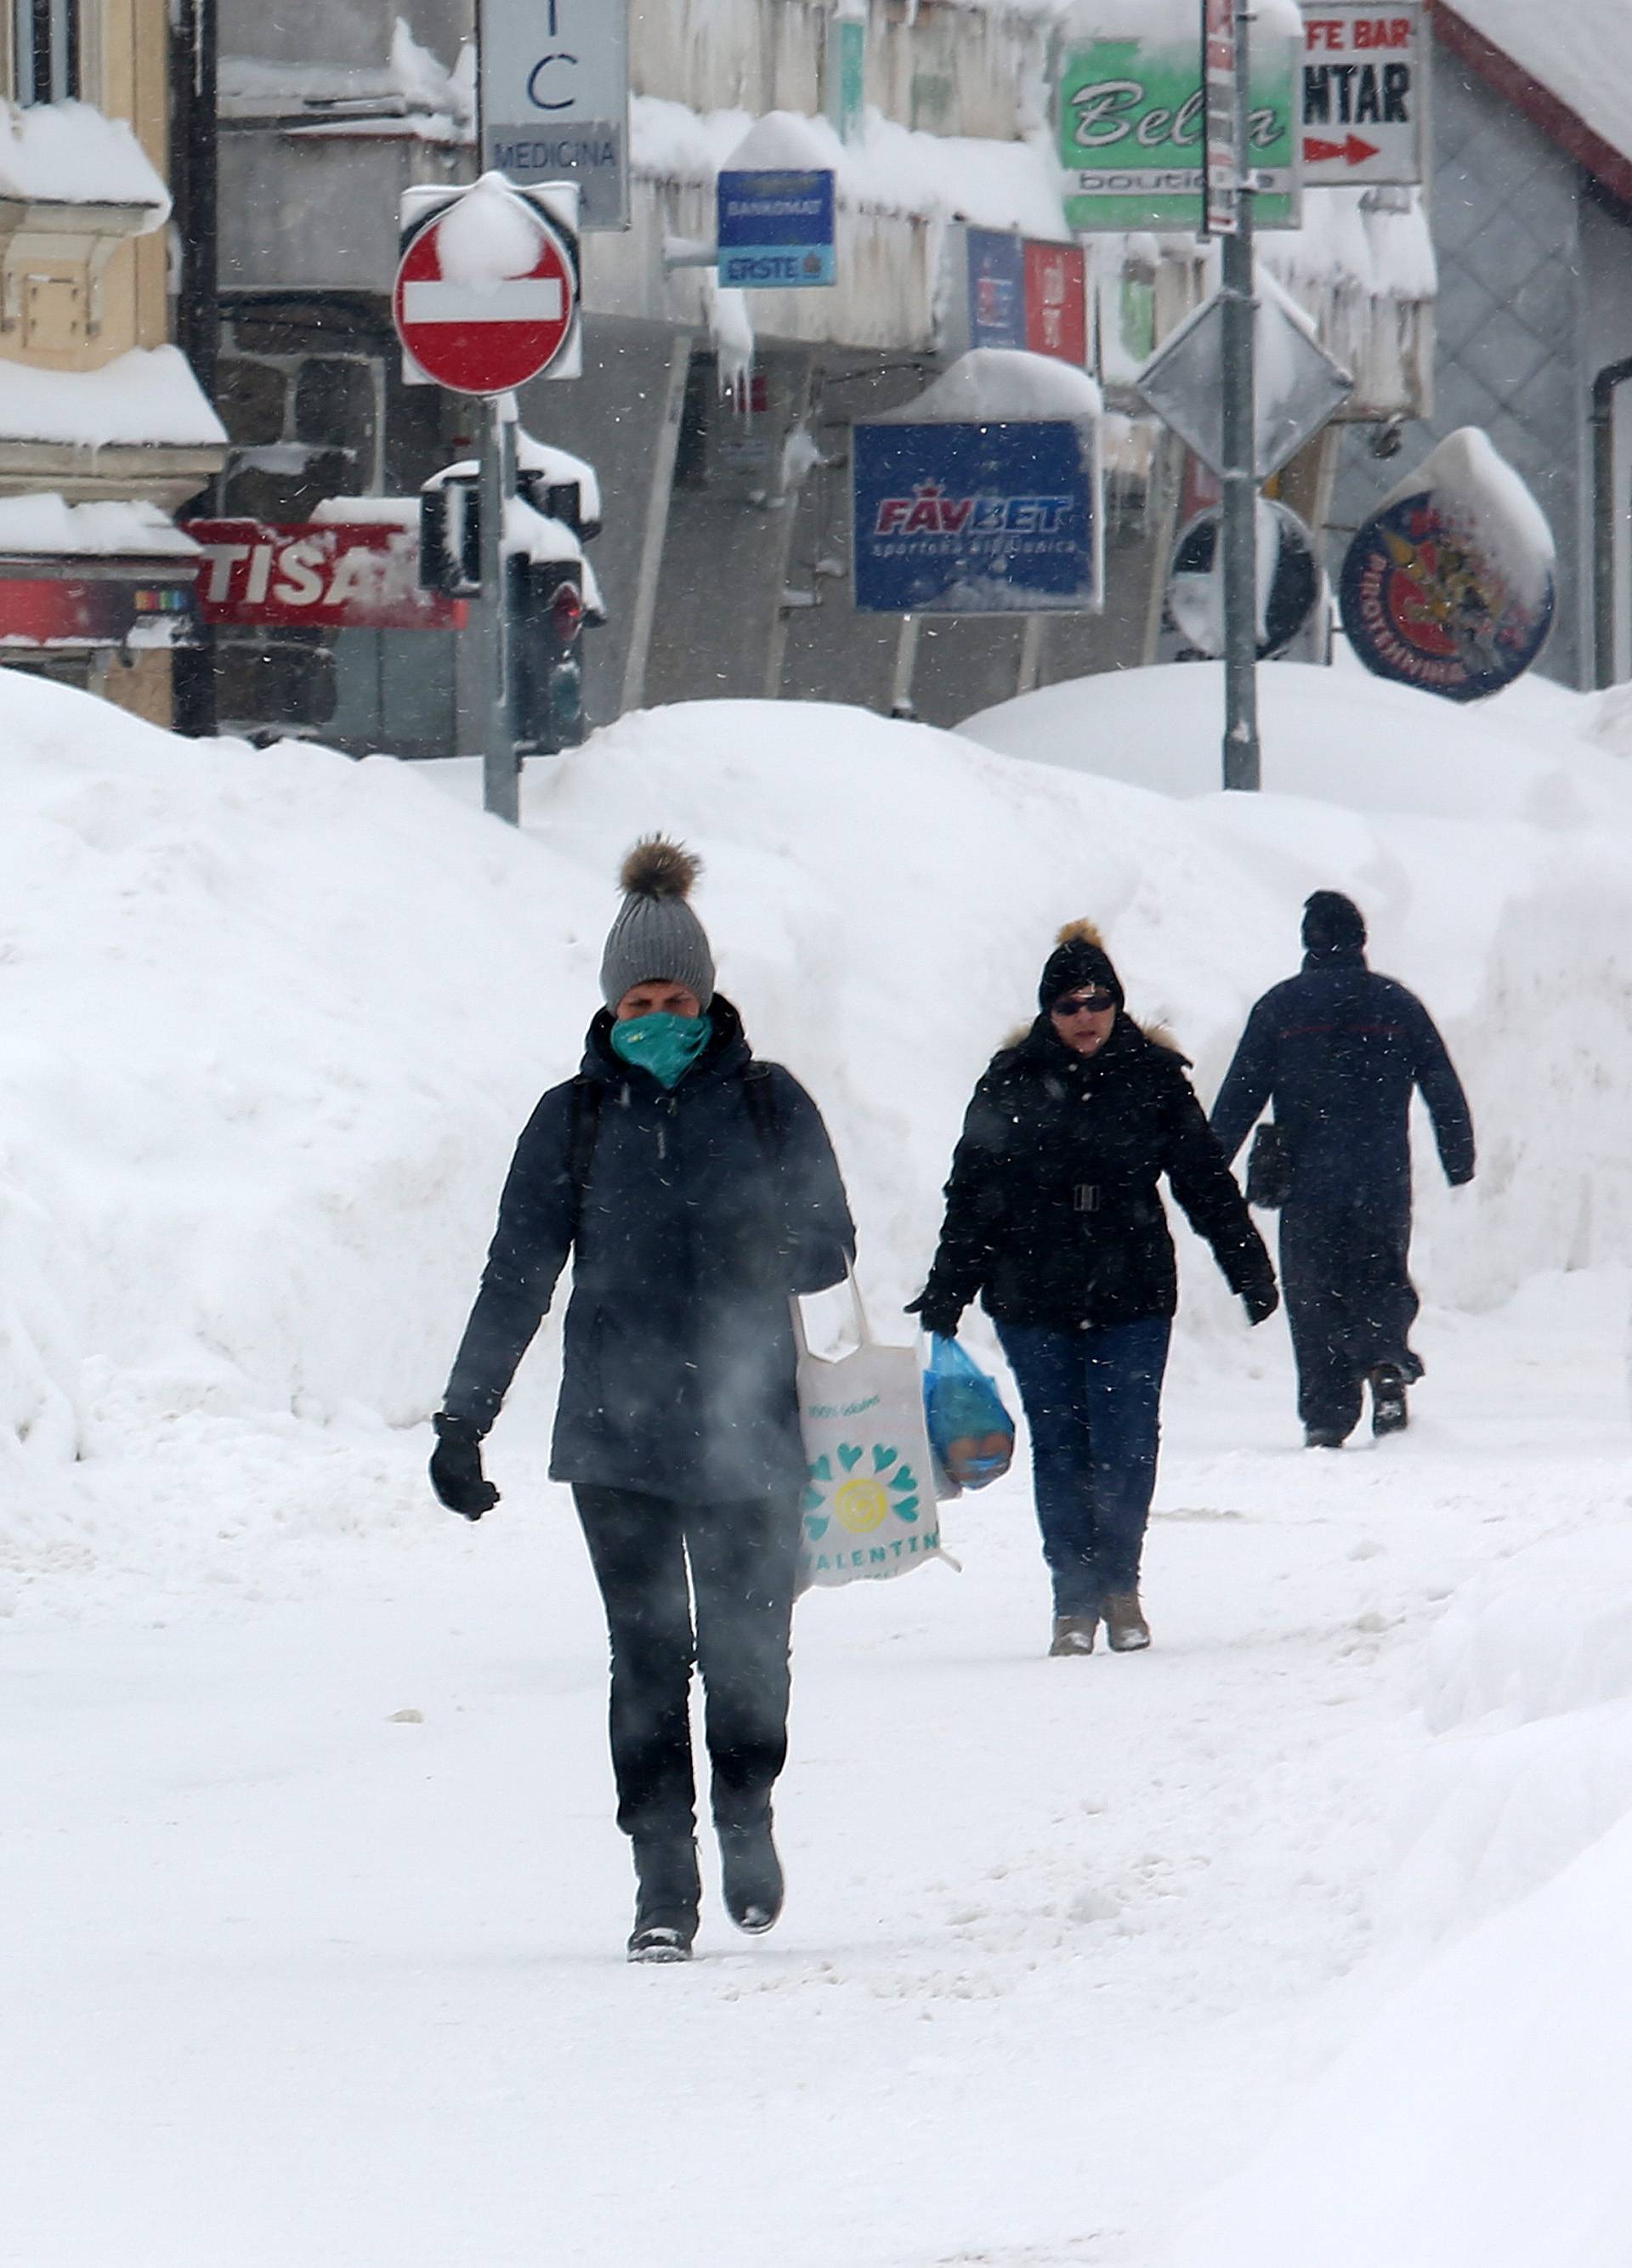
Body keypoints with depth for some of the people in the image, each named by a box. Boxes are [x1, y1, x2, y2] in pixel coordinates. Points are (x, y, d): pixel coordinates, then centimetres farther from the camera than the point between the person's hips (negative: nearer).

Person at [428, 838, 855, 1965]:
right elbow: (518, 1277, 6)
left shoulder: (768, 1103, 3)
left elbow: (832, 1245, 4)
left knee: (747, 1650, 0)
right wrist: (463, 1421, 2)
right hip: (616, 1429, 0)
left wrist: (767, 1255, -19)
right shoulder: (575, 1118, 5)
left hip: (747, 1427, 0)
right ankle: (663, 1887, 1)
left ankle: (748, 1820, 28)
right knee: (647, 1659, -4)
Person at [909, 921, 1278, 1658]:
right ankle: (1075, 1600, 10)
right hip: (1034, 1302, 0)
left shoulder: (1153, 1077, 3)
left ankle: (1120, 1587, 12)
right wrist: (946, 1293, 2)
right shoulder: (1011, 1084, 2)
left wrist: (1249, 1266, 4)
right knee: (1059, 1449, 3)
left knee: (1127, 1447, -5)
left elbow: (1205, 1180, 8)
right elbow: (972, 1195, 5)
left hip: (1132, 1296, 0)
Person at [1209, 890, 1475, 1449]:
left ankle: (1327, 1415, -4)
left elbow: (1240, 1095, -2)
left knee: (1314, 1297, 5)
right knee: (1381, 1282, 15)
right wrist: (1460, 1165, 19)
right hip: (1384, 1184, 1)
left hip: (1308, 1185, -1)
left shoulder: (1281, 1006, 0)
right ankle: (1385, 1362, -15)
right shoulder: (1398, 1004, 5)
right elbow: (1445, 1091, 7)